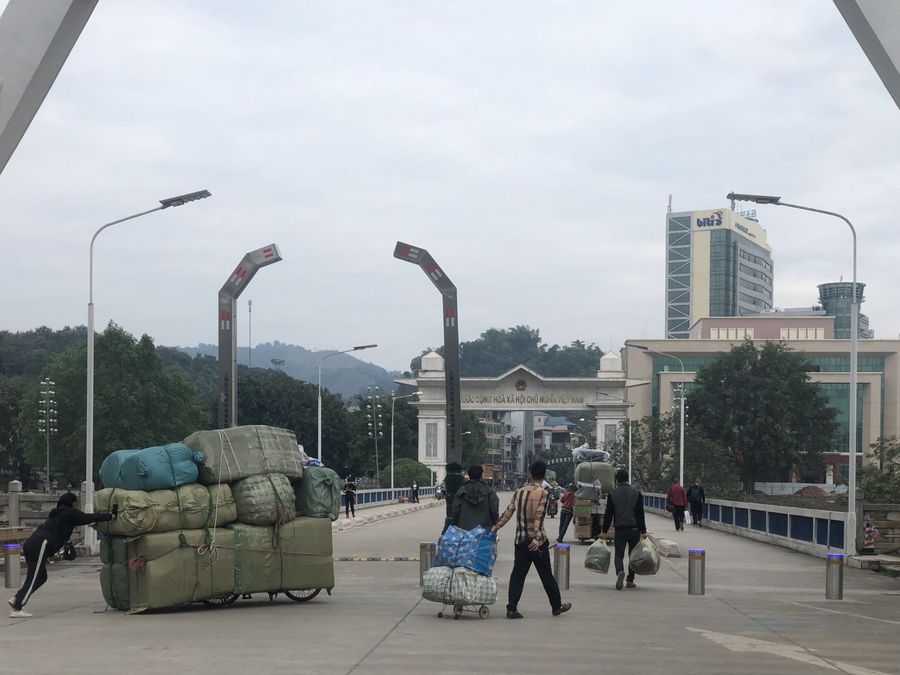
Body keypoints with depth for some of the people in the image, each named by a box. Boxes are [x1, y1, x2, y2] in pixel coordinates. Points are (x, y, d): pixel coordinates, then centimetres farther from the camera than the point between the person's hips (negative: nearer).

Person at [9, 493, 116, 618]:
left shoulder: (58, 515, 29)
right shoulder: (69, 513, 4)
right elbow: (88, 518, 0)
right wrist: (112, 516, 5)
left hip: (29, 545, 9)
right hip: (40, 545, -9)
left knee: (41, 577, 18)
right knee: (33, 580, -8)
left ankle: (17, 599, 12)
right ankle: (16, 609, -11)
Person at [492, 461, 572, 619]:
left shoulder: (518, 492, 6)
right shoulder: (543, 493, -10)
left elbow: (507, 513, 6)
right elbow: (539, 517, -20)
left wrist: (494, 528, 14)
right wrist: (537, 538, -27)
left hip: (520, 540, 4)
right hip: (537, 541, -4)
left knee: (517, 574, 4)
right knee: (546, 575, 8)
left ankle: (512, 608, -5)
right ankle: (556, 606, 21)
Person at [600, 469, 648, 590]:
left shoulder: (612, 494, -1)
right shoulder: (636, 492, 1)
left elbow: (608, 514, 0)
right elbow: (640, 513, 0)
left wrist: (604, 531, 5)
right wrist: (643, 531, 2)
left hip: (620, 530, -1)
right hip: (634, 529, 1)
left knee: (619, 554, -1)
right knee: (633, 555, 13)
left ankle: (620, 571, -30)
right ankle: (630, 580, 15)